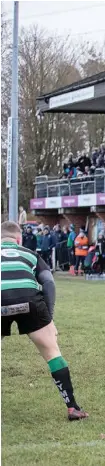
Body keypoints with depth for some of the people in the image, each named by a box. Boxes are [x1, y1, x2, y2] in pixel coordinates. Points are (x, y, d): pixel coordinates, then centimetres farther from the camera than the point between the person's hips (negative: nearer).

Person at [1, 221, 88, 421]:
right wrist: (49, 318, 18)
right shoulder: (29, 254, 31)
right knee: (52, 351, 16)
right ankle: (72, 408, 14)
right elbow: (48, 282, 16)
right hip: (28, 299, 0)